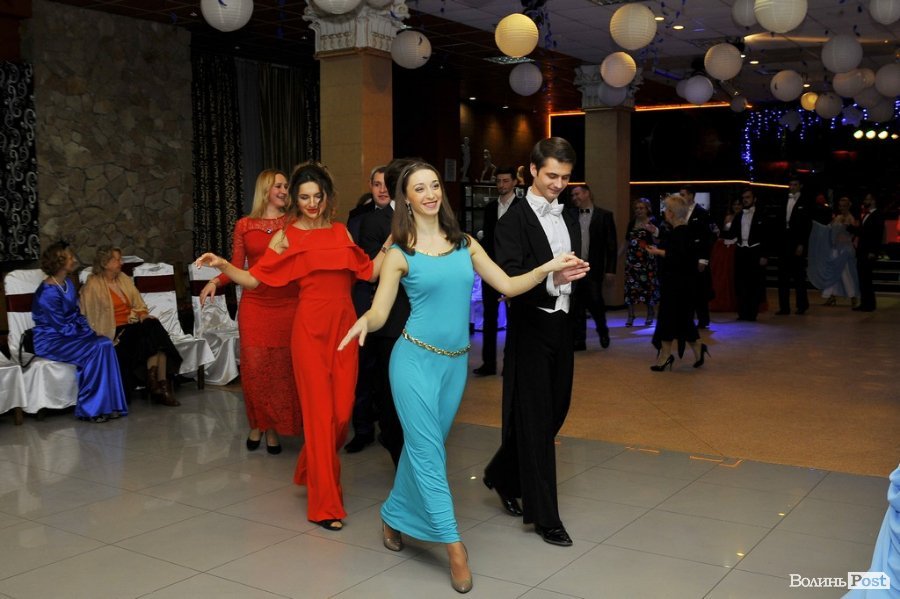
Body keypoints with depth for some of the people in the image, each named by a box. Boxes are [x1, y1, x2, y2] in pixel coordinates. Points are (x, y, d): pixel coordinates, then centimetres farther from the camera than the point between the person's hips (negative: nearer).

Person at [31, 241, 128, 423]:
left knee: (106, 343, -17)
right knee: (96, 349, -26)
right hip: (50, 342, -8)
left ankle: (108, 405, -15)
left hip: (68, 335, 8)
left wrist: (91, 331, -3)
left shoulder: (68, 284, 8)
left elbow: (78, 315, 13)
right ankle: (91, 409, -16)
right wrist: (90, 334, -12)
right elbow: (64, 328, -20)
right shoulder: (48, 293, -20)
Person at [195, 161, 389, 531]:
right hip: (311, 329, -4)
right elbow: (254, 279, -1)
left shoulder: (341, 232, 13)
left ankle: (313, 469, 33)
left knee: (343, 410, 4)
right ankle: (324, 503, 5)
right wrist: (223, 265, -16)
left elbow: (369, 272, 13)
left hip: (344, 327, 4)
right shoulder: (286, 236, 3)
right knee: (319, 411, -4)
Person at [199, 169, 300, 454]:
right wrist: (214, 282, -10)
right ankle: (257, 423, 18)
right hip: (254, 304, 0)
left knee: (281, 366, 0)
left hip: (287, 304, 0)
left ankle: (273, 427, 13)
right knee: (254, 366, -1)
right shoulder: (244, 225, 8)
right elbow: (236, 267, 5)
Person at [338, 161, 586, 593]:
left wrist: (547, 268, -8)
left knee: (422, 446, 15)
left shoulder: (464, 244, 7)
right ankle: (454, 546, 2)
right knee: (428, 450, -4)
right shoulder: (400, 253, -4)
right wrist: (363, 322, -30)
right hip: (416, 359, -4)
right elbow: (379, 312, -7)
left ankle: (395, 516, 36)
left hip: (455, 361, 4)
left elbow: (507, 286, 5)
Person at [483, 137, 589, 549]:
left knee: (553, 412, 14)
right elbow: (510, 278, -20)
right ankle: (544, 515, 7)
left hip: (562, 325, 7)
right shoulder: (516, 220, -9)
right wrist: (551, 279, -34)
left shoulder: (570, 221, 14)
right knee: (535, 419, -1)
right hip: (531, 326, -7)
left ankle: (503, 476, 35)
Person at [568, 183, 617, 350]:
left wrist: (610, 270, -6)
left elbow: (611, 245, -1)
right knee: (576, 307, 3)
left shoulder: (604, 215, 1)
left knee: (595, 303, -2)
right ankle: (578, 341, 13)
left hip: (593, 269, -2)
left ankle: (603, 331, 26)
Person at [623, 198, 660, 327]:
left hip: (647, 260, -4)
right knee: (630, 285, -2)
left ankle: (650, 316, 13)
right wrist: (626, 257, 17)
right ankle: (630, 316, 3)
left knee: (648, 285, -1)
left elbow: (657, 242, -7)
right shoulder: (631, 223, 12)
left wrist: (654, 232, -24)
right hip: (632, 260, 4)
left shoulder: (653, 222, -1)